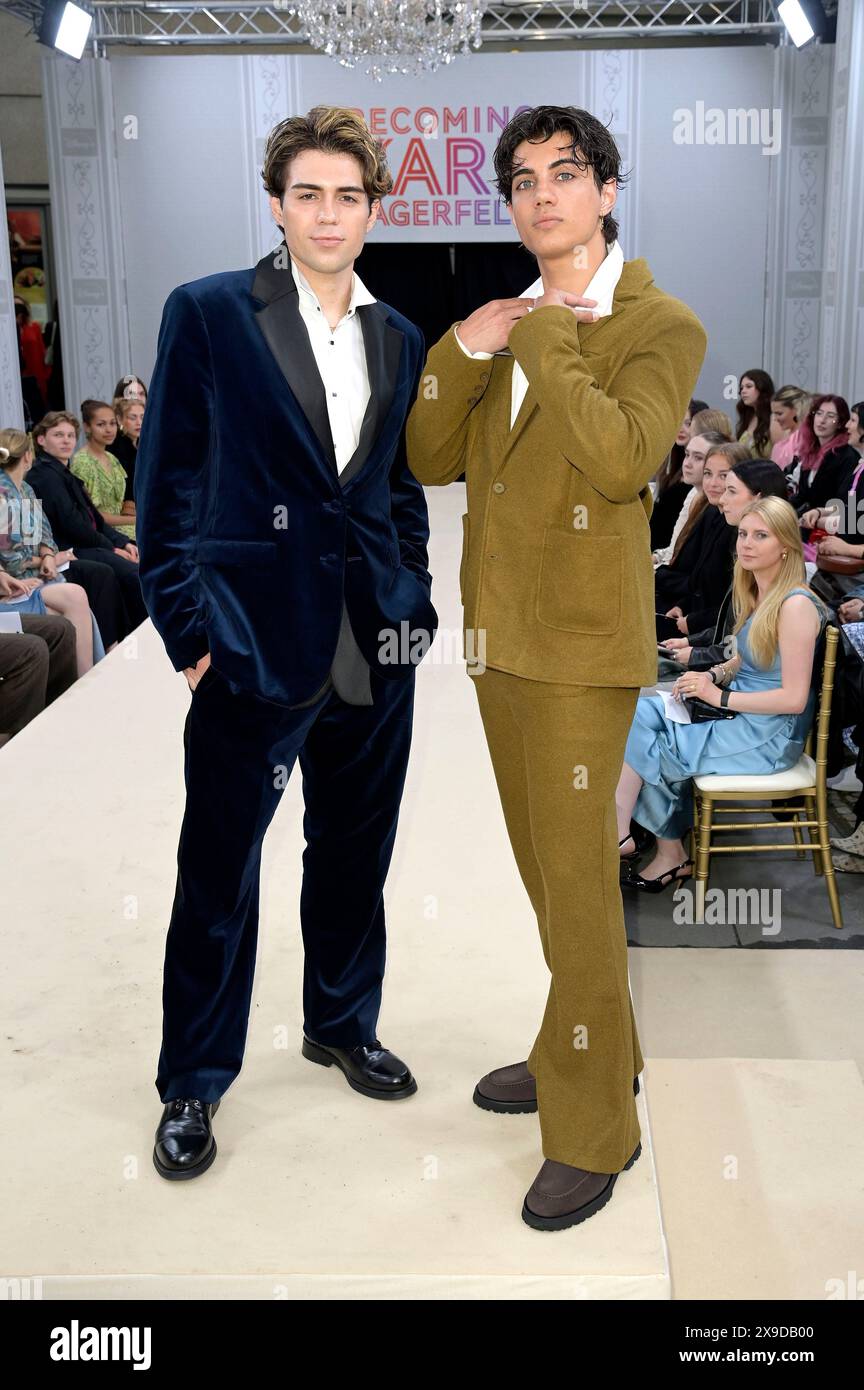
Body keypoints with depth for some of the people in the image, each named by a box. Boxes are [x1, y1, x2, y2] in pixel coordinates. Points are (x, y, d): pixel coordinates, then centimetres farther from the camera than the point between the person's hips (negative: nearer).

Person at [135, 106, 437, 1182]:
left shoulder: (399, 338, 11)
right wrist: (187, 628, -8)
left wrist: (414, 603, 9)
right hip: (254, 642, -4)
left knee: (354, 851, 17)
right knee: (219, 872, 5)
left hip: (376, 645, 5)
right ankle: (193, 1083, 23)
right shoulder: (208, 314, -3)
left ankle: (342, 1024, 39)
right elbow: (167, 482, -4)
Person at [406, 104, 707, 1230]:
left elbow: (624, 458, -25)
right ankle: (592, 1048, 35)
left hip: (582, 640, -7)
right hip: (499, 632, 7)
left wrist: (542, 340, -16)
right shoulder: (508, 323, 16)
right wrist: (467, 347, -5)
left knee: (576, 879, -3)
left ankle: (593, 1130, 11)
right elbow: (432, 460, 9)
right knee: (546, 867, 17)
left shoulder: (661, 325, -6)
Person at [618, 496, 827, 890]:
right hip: (736, 714, 9)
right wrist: (714, 675, 0)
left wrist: (720, 696, -19)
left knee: (640, 742, -14)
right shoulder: (755, 594, 9)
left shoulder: (796, 605, -19)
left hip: (769, 737, -9)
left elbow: (794, 698, -21)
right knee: (640, 711, -9)